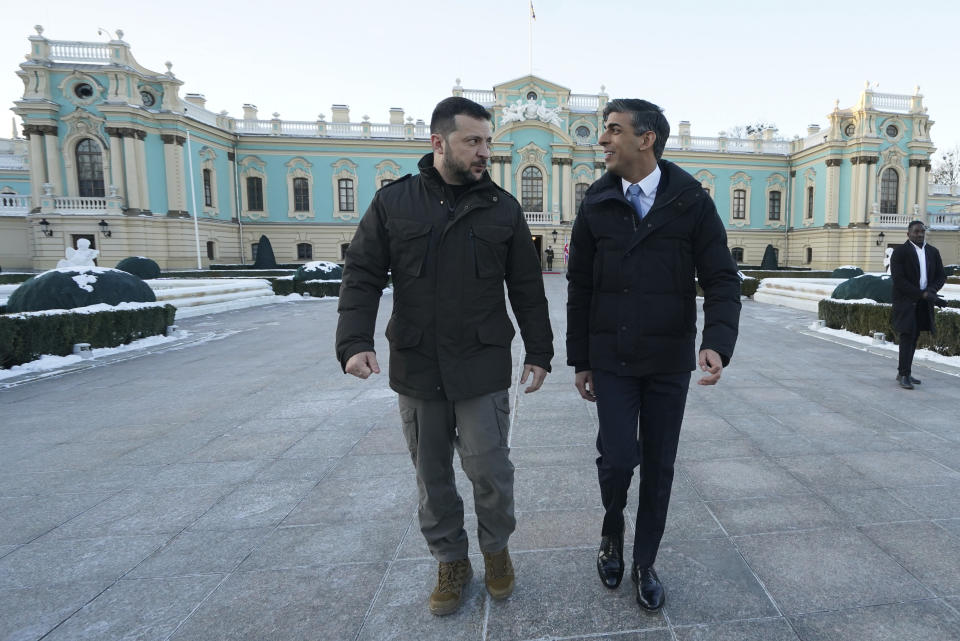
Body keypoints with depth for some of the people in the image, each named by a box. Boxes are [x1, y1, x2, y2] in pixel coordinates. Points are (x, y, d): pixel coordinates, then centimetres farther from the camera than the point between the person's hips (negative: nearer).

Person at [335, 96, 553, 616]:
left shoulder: (503, 208, 4)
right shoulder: (393, 202, 2)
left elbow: (528, 289, 6)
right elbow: (361, 276, 0)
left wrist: (539, 353, 3)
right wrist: (354, 342, -12)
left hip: (483, 368, 0)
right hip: (416, 367, 1)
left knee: (489, 467, 3)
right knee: (432, 474, 12)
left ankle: (496, 548, 32)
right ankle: (451, 560, 34)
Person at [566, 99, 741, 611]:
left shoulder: (691, 202, -4)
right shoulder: (596, 204, 0)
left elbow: (721, 279, -4)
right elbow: (580, 288, 3)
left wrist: (717, 343, -21)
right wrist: (580, 361, 4)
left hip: (670, 360, 0)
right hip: (612, 358, 0)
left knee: (659, 464, 9)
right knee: (618, 456, -5)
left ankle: (645, 561, 30)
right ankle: (612, 531, 28)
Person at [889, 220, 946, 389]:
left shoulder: (933, 252, 10)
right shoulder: (900, 252, -7)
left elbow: (941, 276, 10)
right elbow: (898, 279, -14)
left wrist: (930, 291, -11)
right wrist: (923, 294, -18)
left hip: (923, 304, 6)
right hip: (906, 302, -5)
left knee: (914, 337, 9)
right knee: (907, 337, -9)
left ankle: (904, 373, 16)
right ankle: (904, 375, -4)